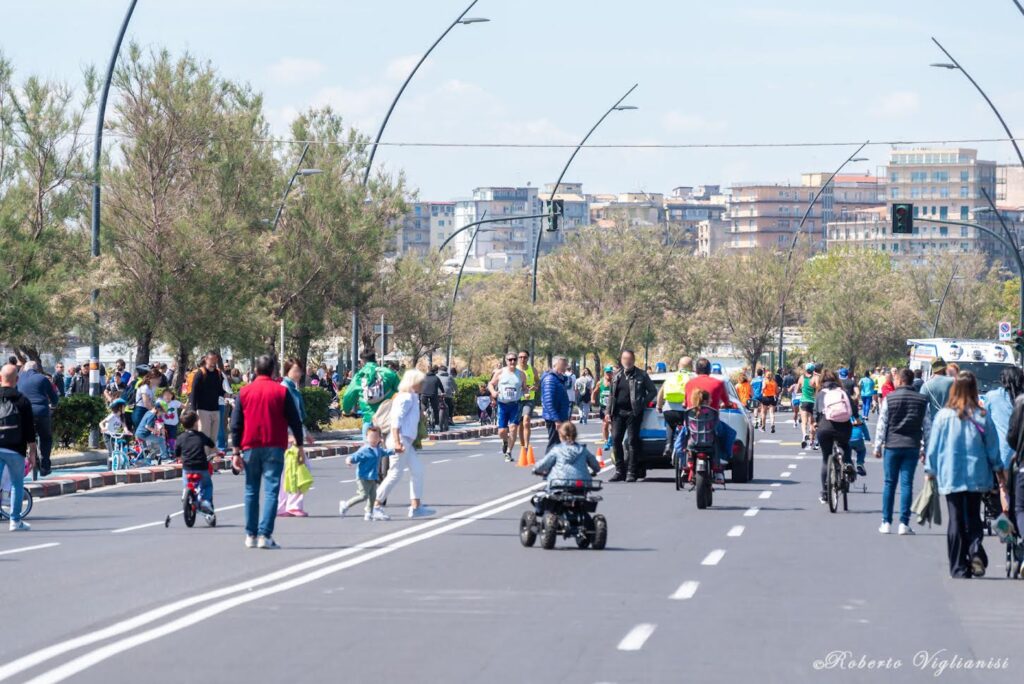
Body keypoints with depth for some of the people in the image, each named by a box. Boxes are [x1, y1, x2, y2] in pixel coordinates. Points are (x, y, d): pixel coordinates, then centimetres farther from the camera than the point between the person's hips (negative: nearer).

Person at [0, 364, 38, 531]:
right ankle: (15, 521, 10)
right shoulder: (22, 400, -3)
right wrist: (32, 452, 4)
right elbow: (30, 429, -3)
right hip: (15, 449, -1)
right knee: (17, 484, 10)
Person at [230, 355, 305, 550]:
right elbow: (294, 420, 1)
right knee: (271, 491, -4)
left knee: (251, 491, 11)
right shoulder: (281, 391, 0)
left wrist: (236, 451, 6)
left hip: (250, 447, 2)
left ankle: (251, 535, 12)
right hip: (274, 447, -2)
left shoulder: (245, 391, 5)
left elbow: (236, 423, 4)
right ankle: (265, 535, -14)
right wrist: (300, 446, 8)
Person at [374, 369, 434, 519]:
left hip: (407, 442, 11)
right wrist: (397, 442, -26)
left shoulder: (412, 398, 19)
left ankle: (416, 506, 10)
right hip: (401, 440, -11)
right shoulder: (406, 398, -12)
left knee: (417, 471, 9)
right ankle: (376, 505, -4)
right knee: (395, 474, -8)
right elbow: (396, 420, -20)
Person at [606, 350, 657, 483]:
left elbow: (653, 391, 5)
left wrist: (643, 404, -6)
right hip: (618, 412, 4)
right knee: (616, 440, -1)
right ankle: (619, 471, 7)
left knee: (632, 441, -4)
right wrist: (608, 412, 11)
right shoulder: (616, 377, 14)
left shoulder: (641, 376, 2)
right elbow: (611, 395, 18)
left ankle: (631, 472, -1)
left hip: (633, 412, -4)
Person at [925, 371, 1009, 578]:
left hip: (951, 477, -1)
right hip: (977, 476, 1)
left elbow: (933, 447, -1)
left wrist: (930, 472, 13)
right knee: (973, 519, 13)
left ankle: (959, 567, 4)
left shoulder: (944, 415, -8)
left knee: (956, 522, 6)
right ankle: (976, 552, -12)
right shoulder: (982, 416, -5)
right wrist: (1001, 478, 13)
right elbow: (993, 450, 2)